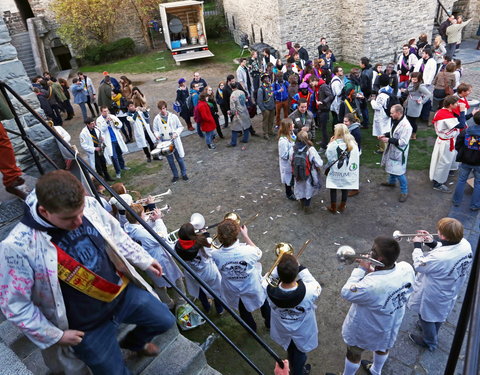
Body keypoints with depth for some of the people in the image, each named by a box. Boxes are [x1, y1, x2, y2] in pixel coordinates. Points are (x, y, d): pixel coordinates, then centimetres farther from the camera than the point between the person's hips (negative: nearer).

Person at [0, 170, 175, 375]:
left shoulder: (89, 205, -17)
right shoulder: (18, 246, -29)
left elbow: (116, 235, 3)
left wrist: (143, 260, 10)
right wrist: (56, 335, -11)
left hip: (123, 292, 5)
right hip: (87, 326, -4)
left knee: (165, 321, 22)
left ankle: (134, 342, 54)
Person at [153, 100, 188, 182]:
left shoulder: (173, 116, -4)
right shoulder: (156, 119, 1)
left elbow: (180, 127, 2)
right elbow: (155, 130, 10)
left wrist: (176, 133, -15)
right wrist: (157, 135, -12)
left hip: (174, 141, -2)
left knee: (179, 158, 5)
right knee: (170, 160, 11)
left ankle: (184, 174, 22)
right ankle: (175, 175, 26)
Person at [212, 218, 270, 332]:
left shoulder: (216, 256, -32)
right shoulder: (247, 251, -37)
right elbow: (258, 253, -12)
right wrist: (245, 235, -7)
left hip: (234, 292, 2)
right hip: (253, 288, -1)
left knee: (244, 311, 33)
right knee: (264, 302, 33)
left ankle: (252, 328, 59)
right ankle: (269, 323, 58)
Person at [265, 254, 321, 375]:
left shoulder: (270, 291, -38)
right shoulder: (308, 292, -43)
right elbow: (317, 286, -19)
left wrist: (281, 266, -25)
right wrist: (300, 267, -22)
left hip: (283, 331, 3)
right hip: (302, 332, -2)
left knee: (290, 350, 36)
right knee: (300, 353, 31)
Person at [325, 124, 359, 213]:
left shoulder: (333, 144, -18)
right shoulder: (353, 144, -8)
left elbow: (328, 155, -6)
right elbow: (357, 157, -3)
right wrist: (352, 168, 7)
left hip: (335, 171, -3)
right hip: (348, 171, 3)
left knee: (333, 188, 14)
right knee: (345, 188, 19)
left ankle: (333, 207, 23)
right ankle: (342, 206, 32)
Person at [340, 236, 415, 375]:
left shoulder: (371, 285, -45)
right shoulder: (407, 268, -25)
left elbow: (346, 293, -28)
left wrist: (361, 269, -27)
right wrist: (373, 272, -14)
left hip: (366, 330, -6)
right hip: (390, 325, 7)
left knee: (354, 354, 23)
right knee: (382, 347, 36)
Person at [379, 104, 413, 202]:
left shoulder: (406, 126, -29)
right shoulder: (395, 121, -1)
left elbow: (403, 141, -28)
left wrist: (389, 140, -24)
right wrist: (385, 135, -1)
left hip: (399, 152, -9)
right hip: (392, 149, 9)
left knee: (399, 172, -1)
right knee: (391, 167, 26)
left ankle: (404, 191, 14)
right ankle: (391, 182, 50)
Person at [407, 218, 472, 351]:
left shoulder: (440, 258, -44)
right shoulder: (465, 244, -22)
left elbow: (419, 265, -25)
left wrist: (417, 245, -14)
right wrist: (432, 243, -15)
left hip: (433, 296, -7)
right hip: (449, 290, 7)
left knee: (426, 316, 23)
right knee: (439, 313, 34)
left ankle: (429, 341, 48)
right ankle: (433, 332, 61)